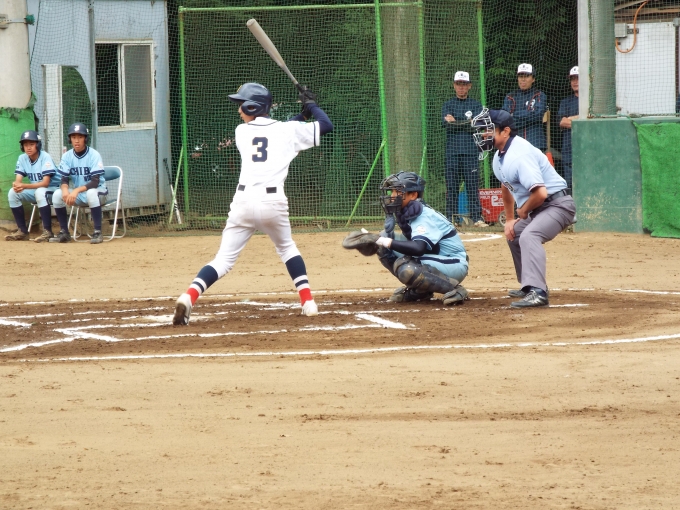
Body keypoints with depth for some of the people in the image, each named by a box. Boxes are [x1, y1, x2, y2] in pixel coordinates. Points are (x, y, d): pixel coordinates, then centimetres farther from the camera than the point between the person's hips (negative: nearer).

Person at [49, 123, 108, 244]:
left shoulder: (94, 155, -15)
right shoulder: (67, 156, -1)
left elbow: (95, 182, -23)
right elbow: (64, 180, -6)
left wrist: (77, 190, -39)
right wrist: (65, 190, -31)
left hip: (98, 192, -5)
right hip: (78, 195, 5)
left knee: (91, 193, -38)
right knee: (57, 194, -19)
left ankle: (98, 233, -32)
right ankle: (64, 233, -11)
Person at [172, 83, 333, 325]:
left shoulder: (242, 131, 13)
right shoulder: (288, 130, 7)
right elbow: (327, 125, 13)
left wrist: (301, 114, 33)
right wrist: (311, 105, 29)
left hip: (244, 200, 0)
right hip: (273, 201, 0)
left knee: (224, 258, 2)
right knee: (287, 248, 27)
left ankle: (188, 297, -19)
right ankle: (307, 301, 20)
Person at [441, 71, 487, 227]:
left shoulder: (475, 105, 12)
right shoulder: (448, 105, 14)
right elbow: (445, 123, -3)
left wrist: (456, 122, -6)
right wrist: (467, 124, -9)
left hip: (471, 150, -1)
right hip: (452, 151, 1)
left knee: (472, 185, -4)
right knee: (451, 186, -1)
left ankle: (477, 218, -4)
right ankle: (451, 218, 1)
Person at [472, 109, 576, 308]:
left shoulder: (519, 155, -25)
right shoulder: (499, 157, 7)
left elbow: (540, 193, -33)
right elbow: (506, 187, 26)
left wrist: (523, 211, -14)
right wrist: (510, 219, 21)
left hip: (558, 204, -11)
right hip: (537, 209, 11)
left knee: (529, 236, -32)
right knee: (514, 235, 27)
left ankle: (537, 292, -43)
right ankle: (529, 286, 38)